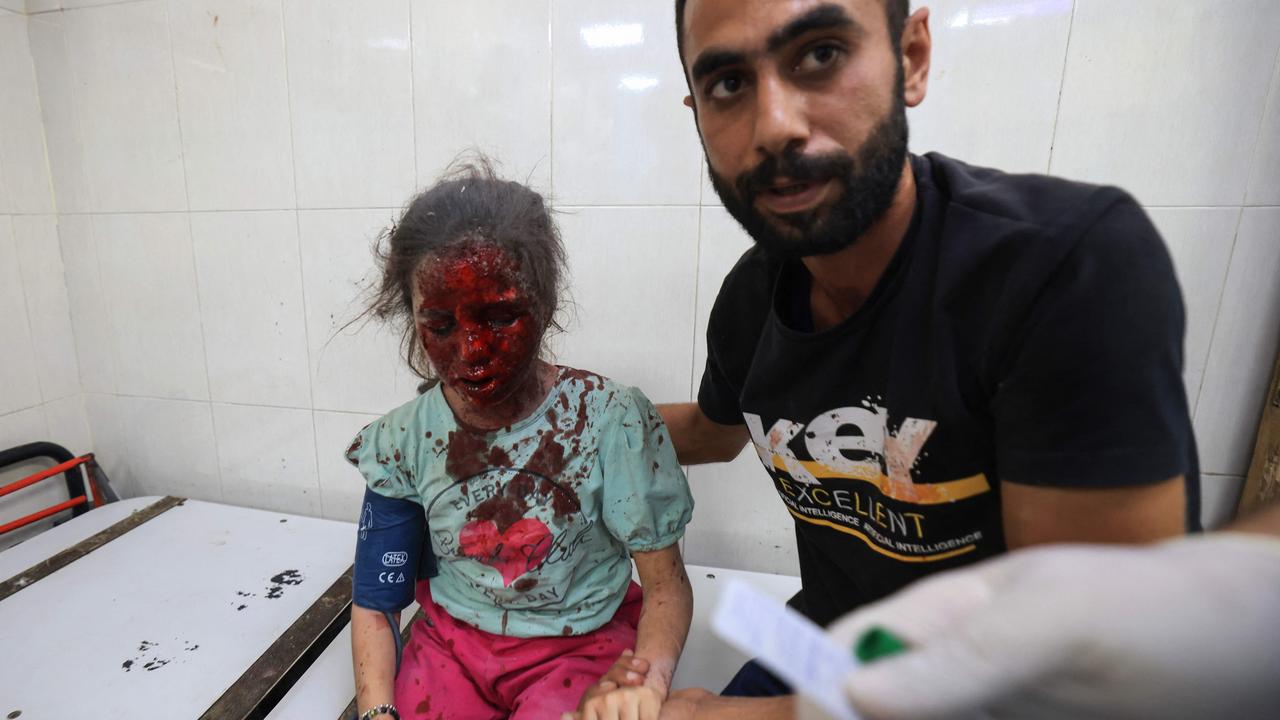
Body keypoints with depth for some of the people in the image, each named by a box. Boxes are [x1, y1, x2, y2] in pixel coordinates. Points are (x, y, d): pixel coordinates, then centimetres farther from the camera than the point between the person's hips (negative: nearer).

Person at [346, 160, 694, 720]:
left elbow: (666, 584, -12)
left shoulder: (613, 420, -18)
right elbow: (375, 602, 0)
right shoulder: (403, 442, -9)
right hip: (451, 641, 3)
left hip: (580, 645, -2)